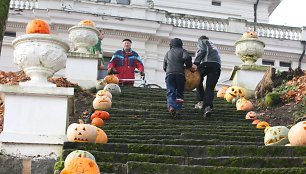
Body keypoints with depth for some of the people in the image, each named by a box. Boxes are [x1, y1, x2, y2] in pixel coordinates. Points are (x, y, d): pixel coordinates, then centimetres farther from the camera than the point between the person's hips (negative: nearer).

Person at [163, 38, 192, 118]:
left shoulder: (168, 53, 25)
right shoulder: (182, 51, 16)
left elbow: (164, 67, 25)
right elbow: (187, 58, -6)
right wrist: (189, 66, 8)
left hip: (169, 74, 1)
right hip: (180, 73, -1)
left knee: (170, 92, -5)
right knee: (179, 92, 7)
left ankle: (171, 106, -30)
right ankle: (178, 109, -4)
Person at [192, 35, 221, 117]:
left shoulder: (201, 41, 20)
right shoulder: (213, 45, 41)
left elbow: (202, 51, -3)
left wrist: (195, 63, -12)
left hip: (207, 62, -5)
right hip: (217, 65, 5)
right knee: (210, 87, 3)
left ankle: (201, 101, 9)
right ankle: (208, 106, -17)